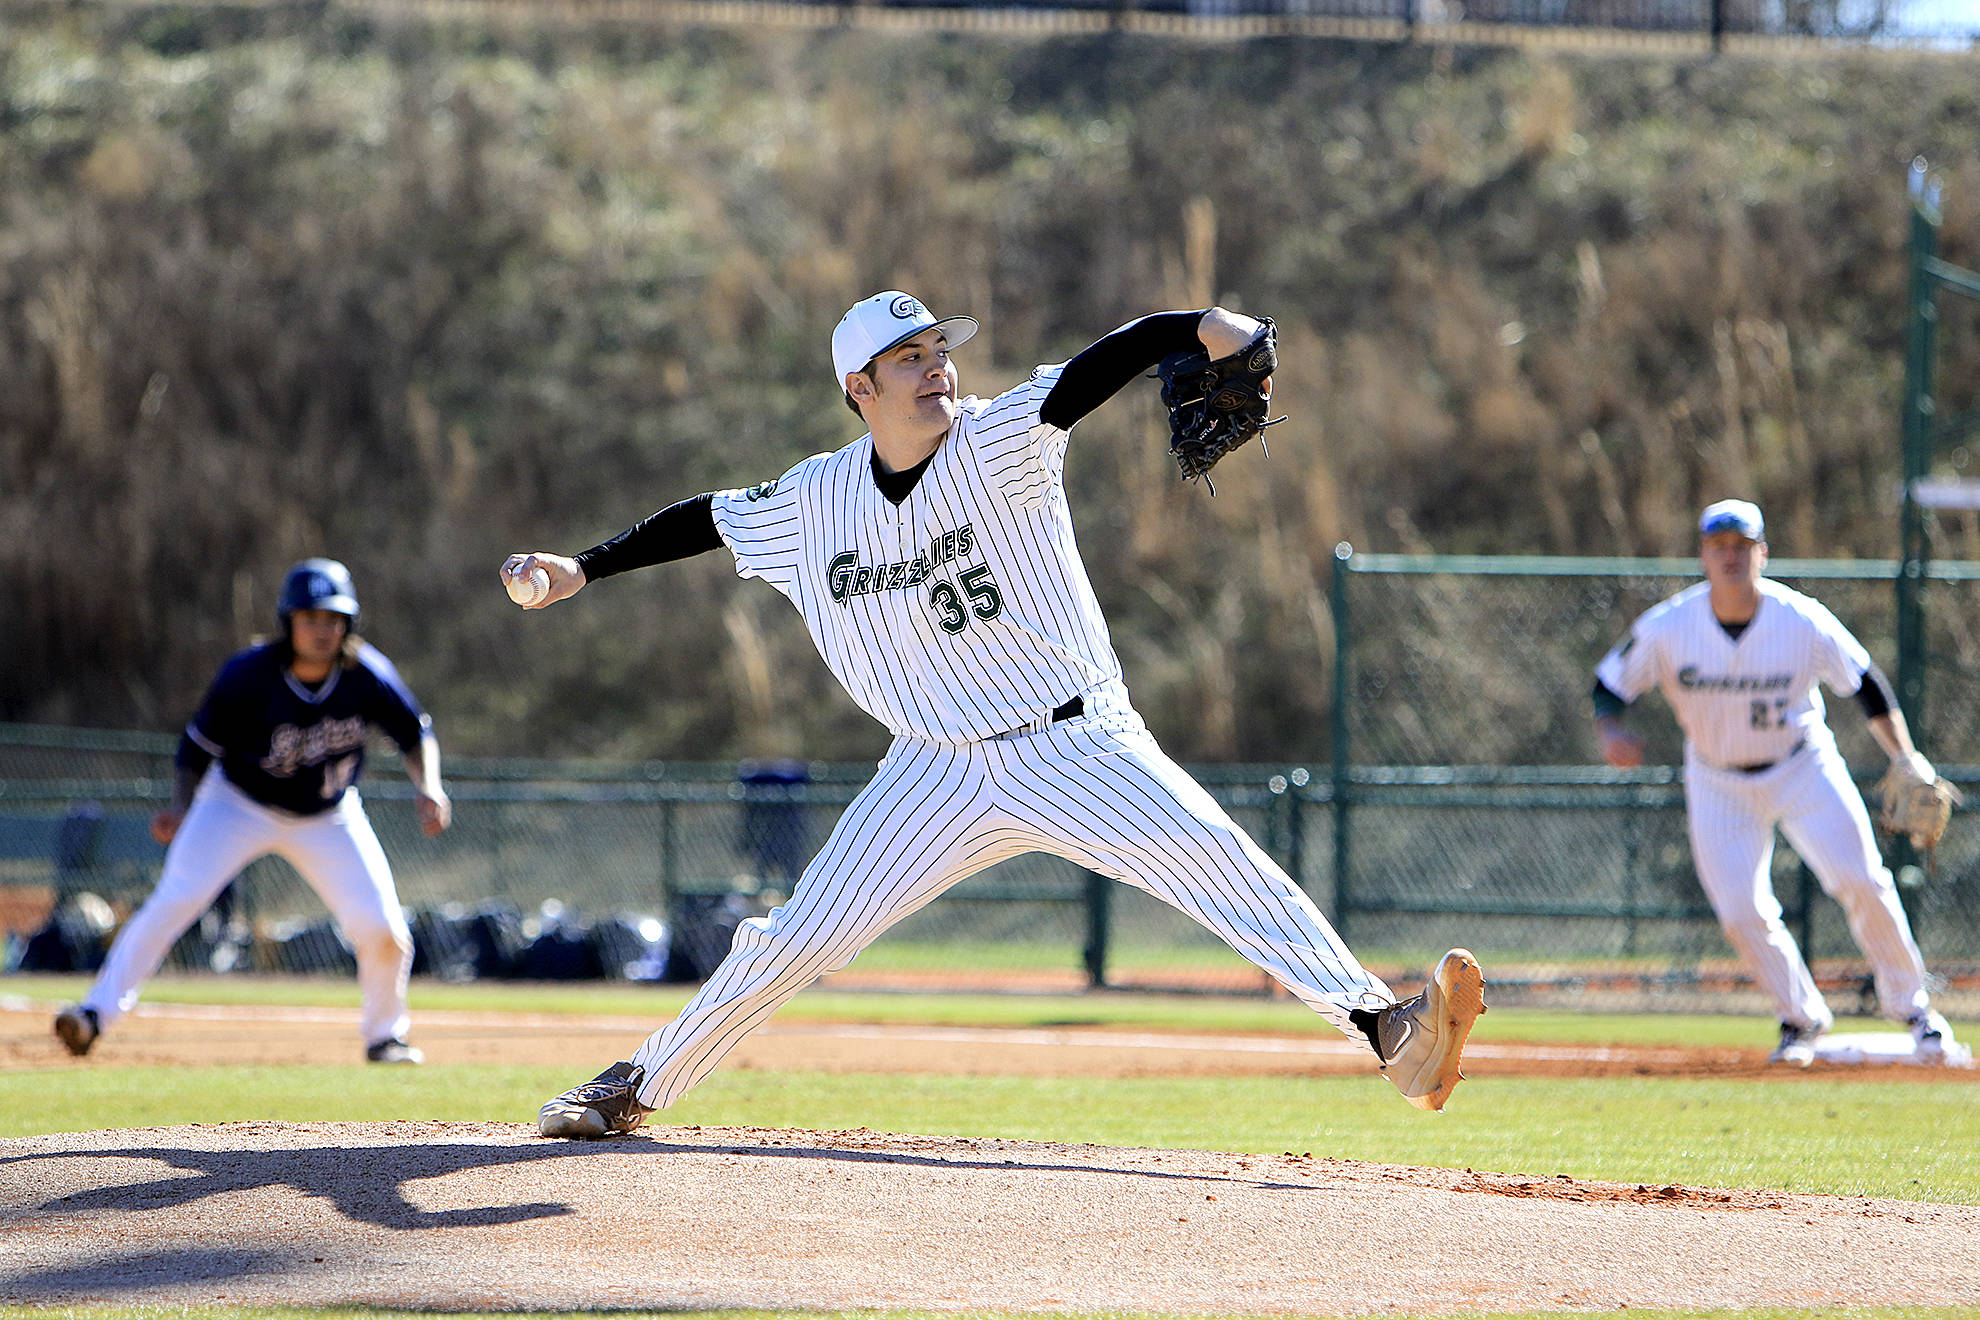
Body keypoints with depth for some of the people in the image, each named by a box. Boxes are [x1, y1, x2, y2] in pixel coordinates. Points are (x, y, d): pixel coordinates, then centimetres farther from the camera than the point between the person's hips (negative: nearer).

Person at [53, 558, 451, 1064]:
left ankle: (384, 1035, 19)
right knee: (175, 899, -22)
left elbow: (415, 733, -5)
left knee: (383, 929, -8)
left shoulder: (367, 676, -19)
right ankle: (98, 1010, -17)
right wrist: (180, 809, -26)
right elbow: (199, 743, -13)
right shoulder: (246, 676, -25)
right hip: (240, 805, -2)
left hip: (328, 819, 2)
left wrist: (429, 789, -21)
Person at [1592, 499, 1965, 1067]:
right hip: (1718, 782, 1)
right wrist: (1611, 731, -26)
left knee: (1862, 881, -15)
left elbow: (1864, 682, -5)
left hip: (1803, 769, -1)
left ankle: (1910, 1004, 7)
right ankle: (1801, 1018, 17)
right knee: (1742, 913, -9)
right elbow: (1609, 684, -4)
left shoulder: (1804, 620, -18)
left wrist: (1907, 760, -13)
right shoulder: (1666, 628, -17)